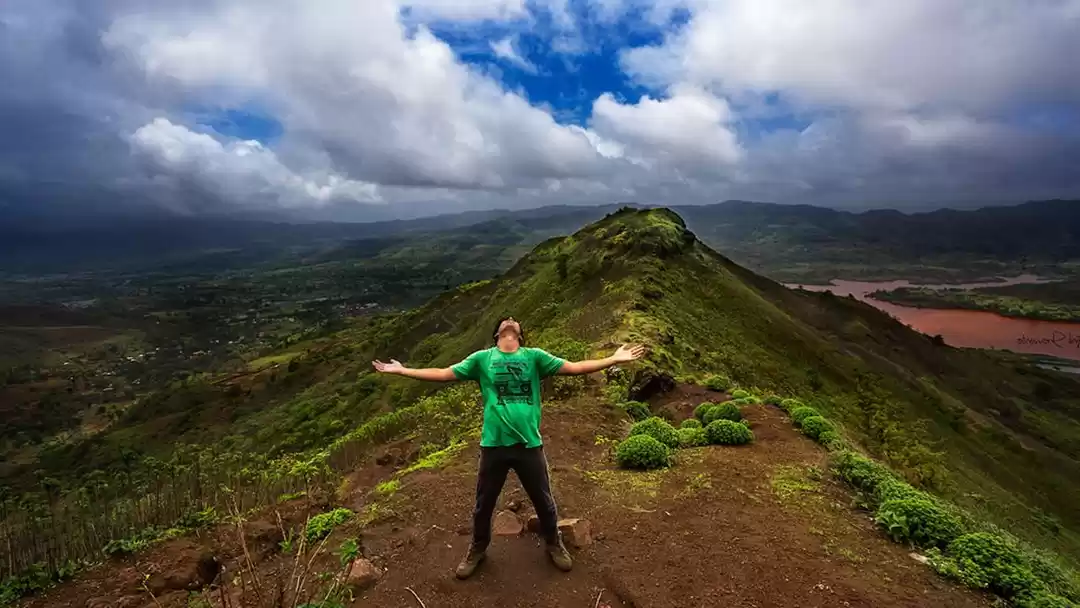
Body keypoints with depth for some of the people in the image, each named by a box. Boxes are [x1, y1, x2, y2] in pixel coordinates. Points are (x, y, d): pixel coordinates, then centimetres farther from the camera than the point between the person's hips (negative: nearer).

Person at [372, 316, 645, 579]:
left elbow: (574, 367, -2)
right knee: (484, 504, 17)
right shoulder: (482, 358, 2)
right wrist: (401, 370, 2)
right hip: (493, 445, 0)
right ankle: (477, 550, 43)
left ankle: (554, 544, 43)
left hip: (529, 444, 0)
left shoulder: (534, 356, 1)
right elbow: (443, 374, 5)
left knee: (544, 502, 17)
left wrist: (614, 359, -8)